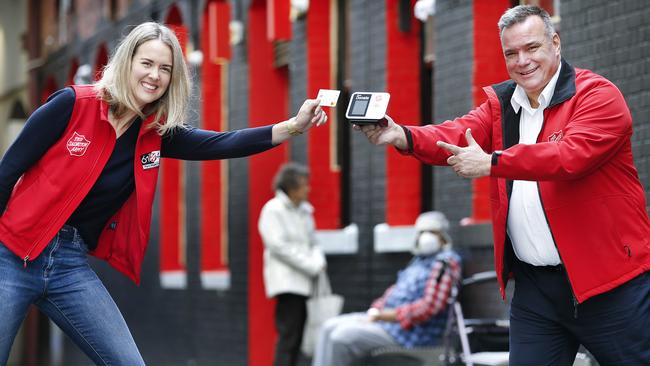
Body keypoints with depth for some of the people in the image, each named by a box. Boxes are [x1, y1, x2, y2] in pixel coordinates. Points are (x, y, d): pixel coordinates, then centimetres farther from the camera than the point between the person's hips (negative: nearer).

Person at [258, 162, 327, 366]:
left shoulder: (305, 210, 15)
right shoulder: (273, 210, -5)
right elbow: (279, 246, -12)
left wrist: (318, 261, -1)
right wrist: (311, 265, -13)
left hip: (303, 282, 7)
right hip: (286, 280, -7)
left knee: (297, 336, 5)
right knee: (288, 336, -12)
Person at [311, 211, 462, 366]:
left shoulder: (445, 263, -13)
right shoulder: (419, 260, 18)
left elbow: (429, 307, -22)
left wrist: (382, 316, -20)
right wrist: (375, 311, 2)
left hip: (412, 332, -10)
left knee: (342, 336, -20)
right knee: (330, 327, 6)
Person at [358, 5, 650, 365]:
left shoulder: (597, 94, -8)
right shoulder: (500, 103, 11)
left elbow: (571, 154, -25)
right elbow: (459, 135, -6)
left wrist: (492, 163, -29)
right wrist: (402, 136, -26)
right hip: (534, 284, 6)